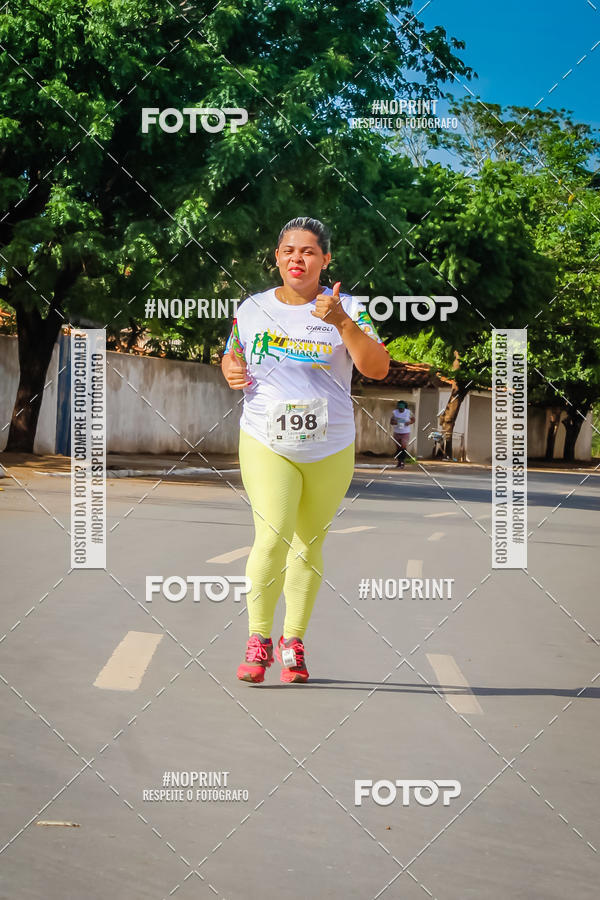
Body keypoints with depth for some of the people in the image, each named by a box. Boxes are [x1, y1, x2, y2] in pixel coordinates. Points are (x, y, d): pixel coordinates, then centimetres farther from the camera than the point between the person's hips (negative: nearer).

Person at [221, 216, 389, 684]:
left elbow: (378, 369, -14)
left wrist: (343, 323, -26)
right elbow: (232, 357, 20)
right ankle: (258, 639, -2)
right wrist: (232, 373, -4)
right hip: (265, 445, 0)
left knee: (309, 544, 8)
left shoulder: (347, 309, -2)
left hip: (330, 450, 0)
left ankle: (293, 641, 23)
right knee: (273, 538, -16)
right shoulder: (252, 309, 5)